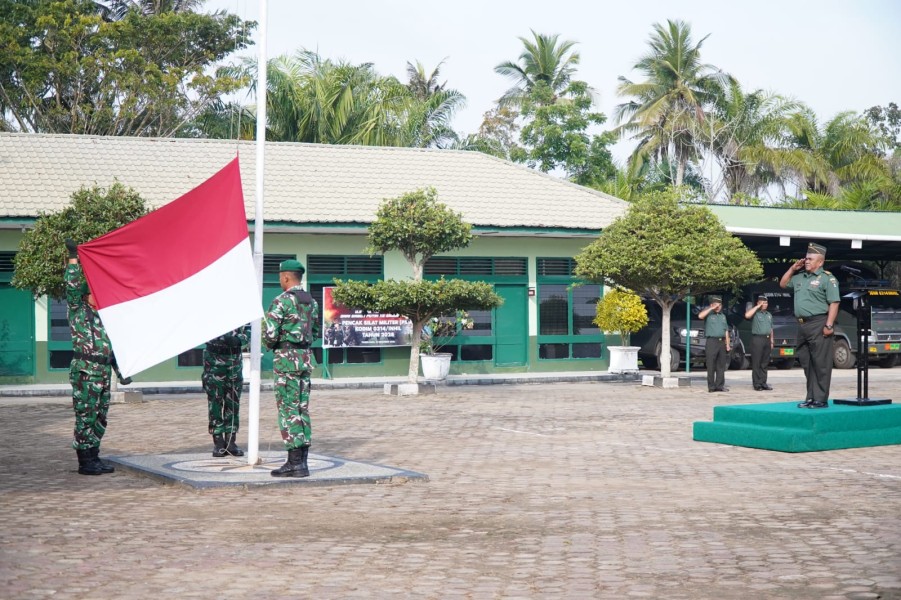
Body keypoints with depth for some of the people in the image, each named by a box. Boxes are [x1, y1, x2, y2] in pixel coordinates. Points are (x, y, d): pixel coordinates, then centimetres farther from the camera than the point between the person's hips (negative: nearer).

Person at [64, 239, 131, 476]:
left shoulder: (102, 317, 19)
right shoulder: (78, 312, -1)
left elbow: (110, 346, 23)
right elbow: (72, 286, -16)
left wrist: (121, 371, 19)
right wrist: (73, 258, -18)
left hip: (104, 371, 8)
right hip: (85, 370, -8)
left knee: (100, 417, 10)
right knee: (85, 416, -6)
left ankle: (94, 457, 18)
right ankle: (85, 462, -2)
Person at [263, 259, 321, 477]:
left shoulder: (282, 301, -12)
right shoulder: (311, 301, 13)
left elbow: (270, 333, -16)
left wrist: (270, 344, 4)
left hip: (286, 357, -7)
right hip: (306, 356, 7)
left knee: (288, 408, -5)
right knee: (302, 408, 10)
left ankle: (295, 462, -7)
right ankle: (302, 460, 11)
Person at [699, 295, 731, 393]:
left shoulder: (723, 316, 20)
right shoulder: (708, 314, 3)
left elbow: (726, 331, 20)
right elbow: (700, 316, -20)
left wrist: (728, 344, 12)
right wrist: (711, 309, -14)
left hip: (722, 342, 6)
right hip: (712, 341, -6)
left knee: (721, 365, 6)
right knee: (711, 366, -6)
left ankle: (720, 385, 10)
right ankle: (711, 386, -5)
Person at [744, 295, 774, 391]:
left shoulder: (769, 314, 21)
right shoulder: (755, 312, 0)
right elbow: (747, 315, -22)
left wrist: (771, 341, 17)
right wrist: (757, 307, -13)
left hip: (767, 339, 6)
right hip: (757, 339, -6)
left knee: (765, 363, 7)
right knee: (756, 363, -6)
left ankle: (763, 383, 11)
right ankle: (757, 384, -5)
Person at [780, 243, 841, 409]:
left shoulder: (827, 278, -6)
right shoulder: (800, 277, 16)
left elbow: (834, 303, -12)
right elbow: (783, 284, 30)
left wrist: (829, 325, -19)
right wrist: (793, 268, 16)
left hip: (818, 325, -8)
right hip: (803, 325, 8)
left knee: (821, 364, -5)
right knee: (807, 364, 10)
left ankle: (821, 399, -3)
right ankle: (811, 397, 17)